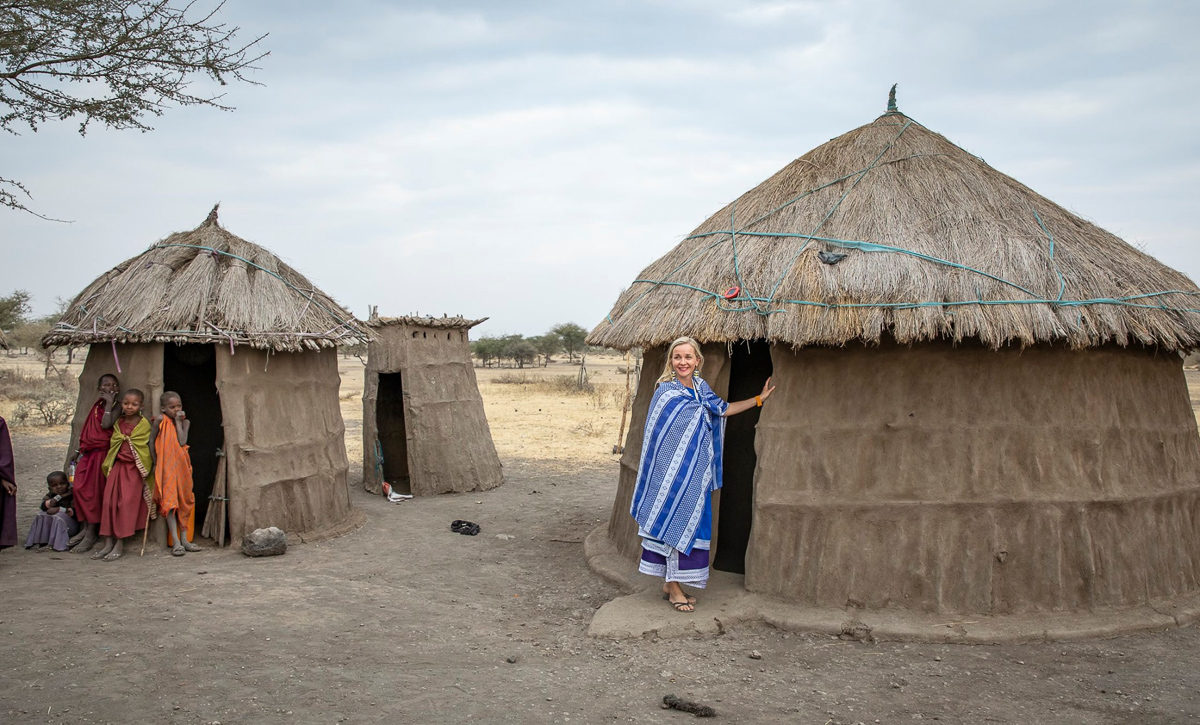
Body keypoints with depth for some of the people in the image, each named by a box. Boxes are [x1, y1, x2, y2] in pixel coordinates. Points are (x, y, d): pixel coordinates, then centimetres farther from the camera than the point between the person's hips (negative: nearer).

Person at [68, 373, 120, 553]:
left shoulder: (116, 408, -6)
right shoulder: (96, 406, 14)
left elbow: (106, 425, -22)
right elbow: (87, 431, 20)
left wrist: (109, 403, -17)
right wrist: (78, 450, 21)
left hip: (102, 453, -7)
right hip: (88, 453, 7)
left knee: (94, 492, -5)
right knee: (79, 487, 3)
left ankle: (91, 534, 1)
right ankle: (84, 529, 12)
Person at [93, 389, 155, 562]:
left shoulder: (144, 424, -2)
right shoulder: (118, 423, 11)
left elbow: (151, 444, -2)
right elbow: (112, 445, 18)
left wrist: (154, 465, -6)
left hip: (134, 469, -5)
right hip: (118, 466, 5)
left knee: (127, 503, -8)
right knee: (109, 501, -2)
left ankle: (120, 545, -4)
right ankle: (108, 543, 3)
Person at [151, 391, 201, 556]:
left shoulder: (185, 422, 2)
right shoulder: (160, 420, -7)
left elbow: (182, 442, -12)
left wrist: (178, 422, -11)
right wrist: (154, 461, -4)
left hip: (182, 465, 4)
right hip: (166, 467, -4)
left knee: (184, 501, 6)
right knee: (169, 501, -9)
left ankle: (184, 539, 13)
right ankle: (176, 542, -10)